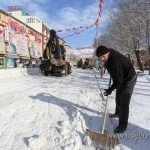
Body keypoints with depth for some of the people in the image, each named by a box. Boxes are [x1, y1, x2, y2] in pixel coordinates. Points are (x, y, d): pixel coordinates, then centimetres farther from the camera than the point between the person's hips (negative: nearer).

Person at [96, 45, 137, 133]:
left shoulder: (115, 61, -35)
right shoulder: (110, 55, -7)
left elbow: (119, 80, -31)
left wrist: (111, 89, -21)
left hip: (129, 80, -10)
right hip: (122, 79, 10)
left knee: (124, 103, -7)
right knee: (118, 98, 24)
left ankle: (123, 125, 6)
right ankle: (118, 113, 46)